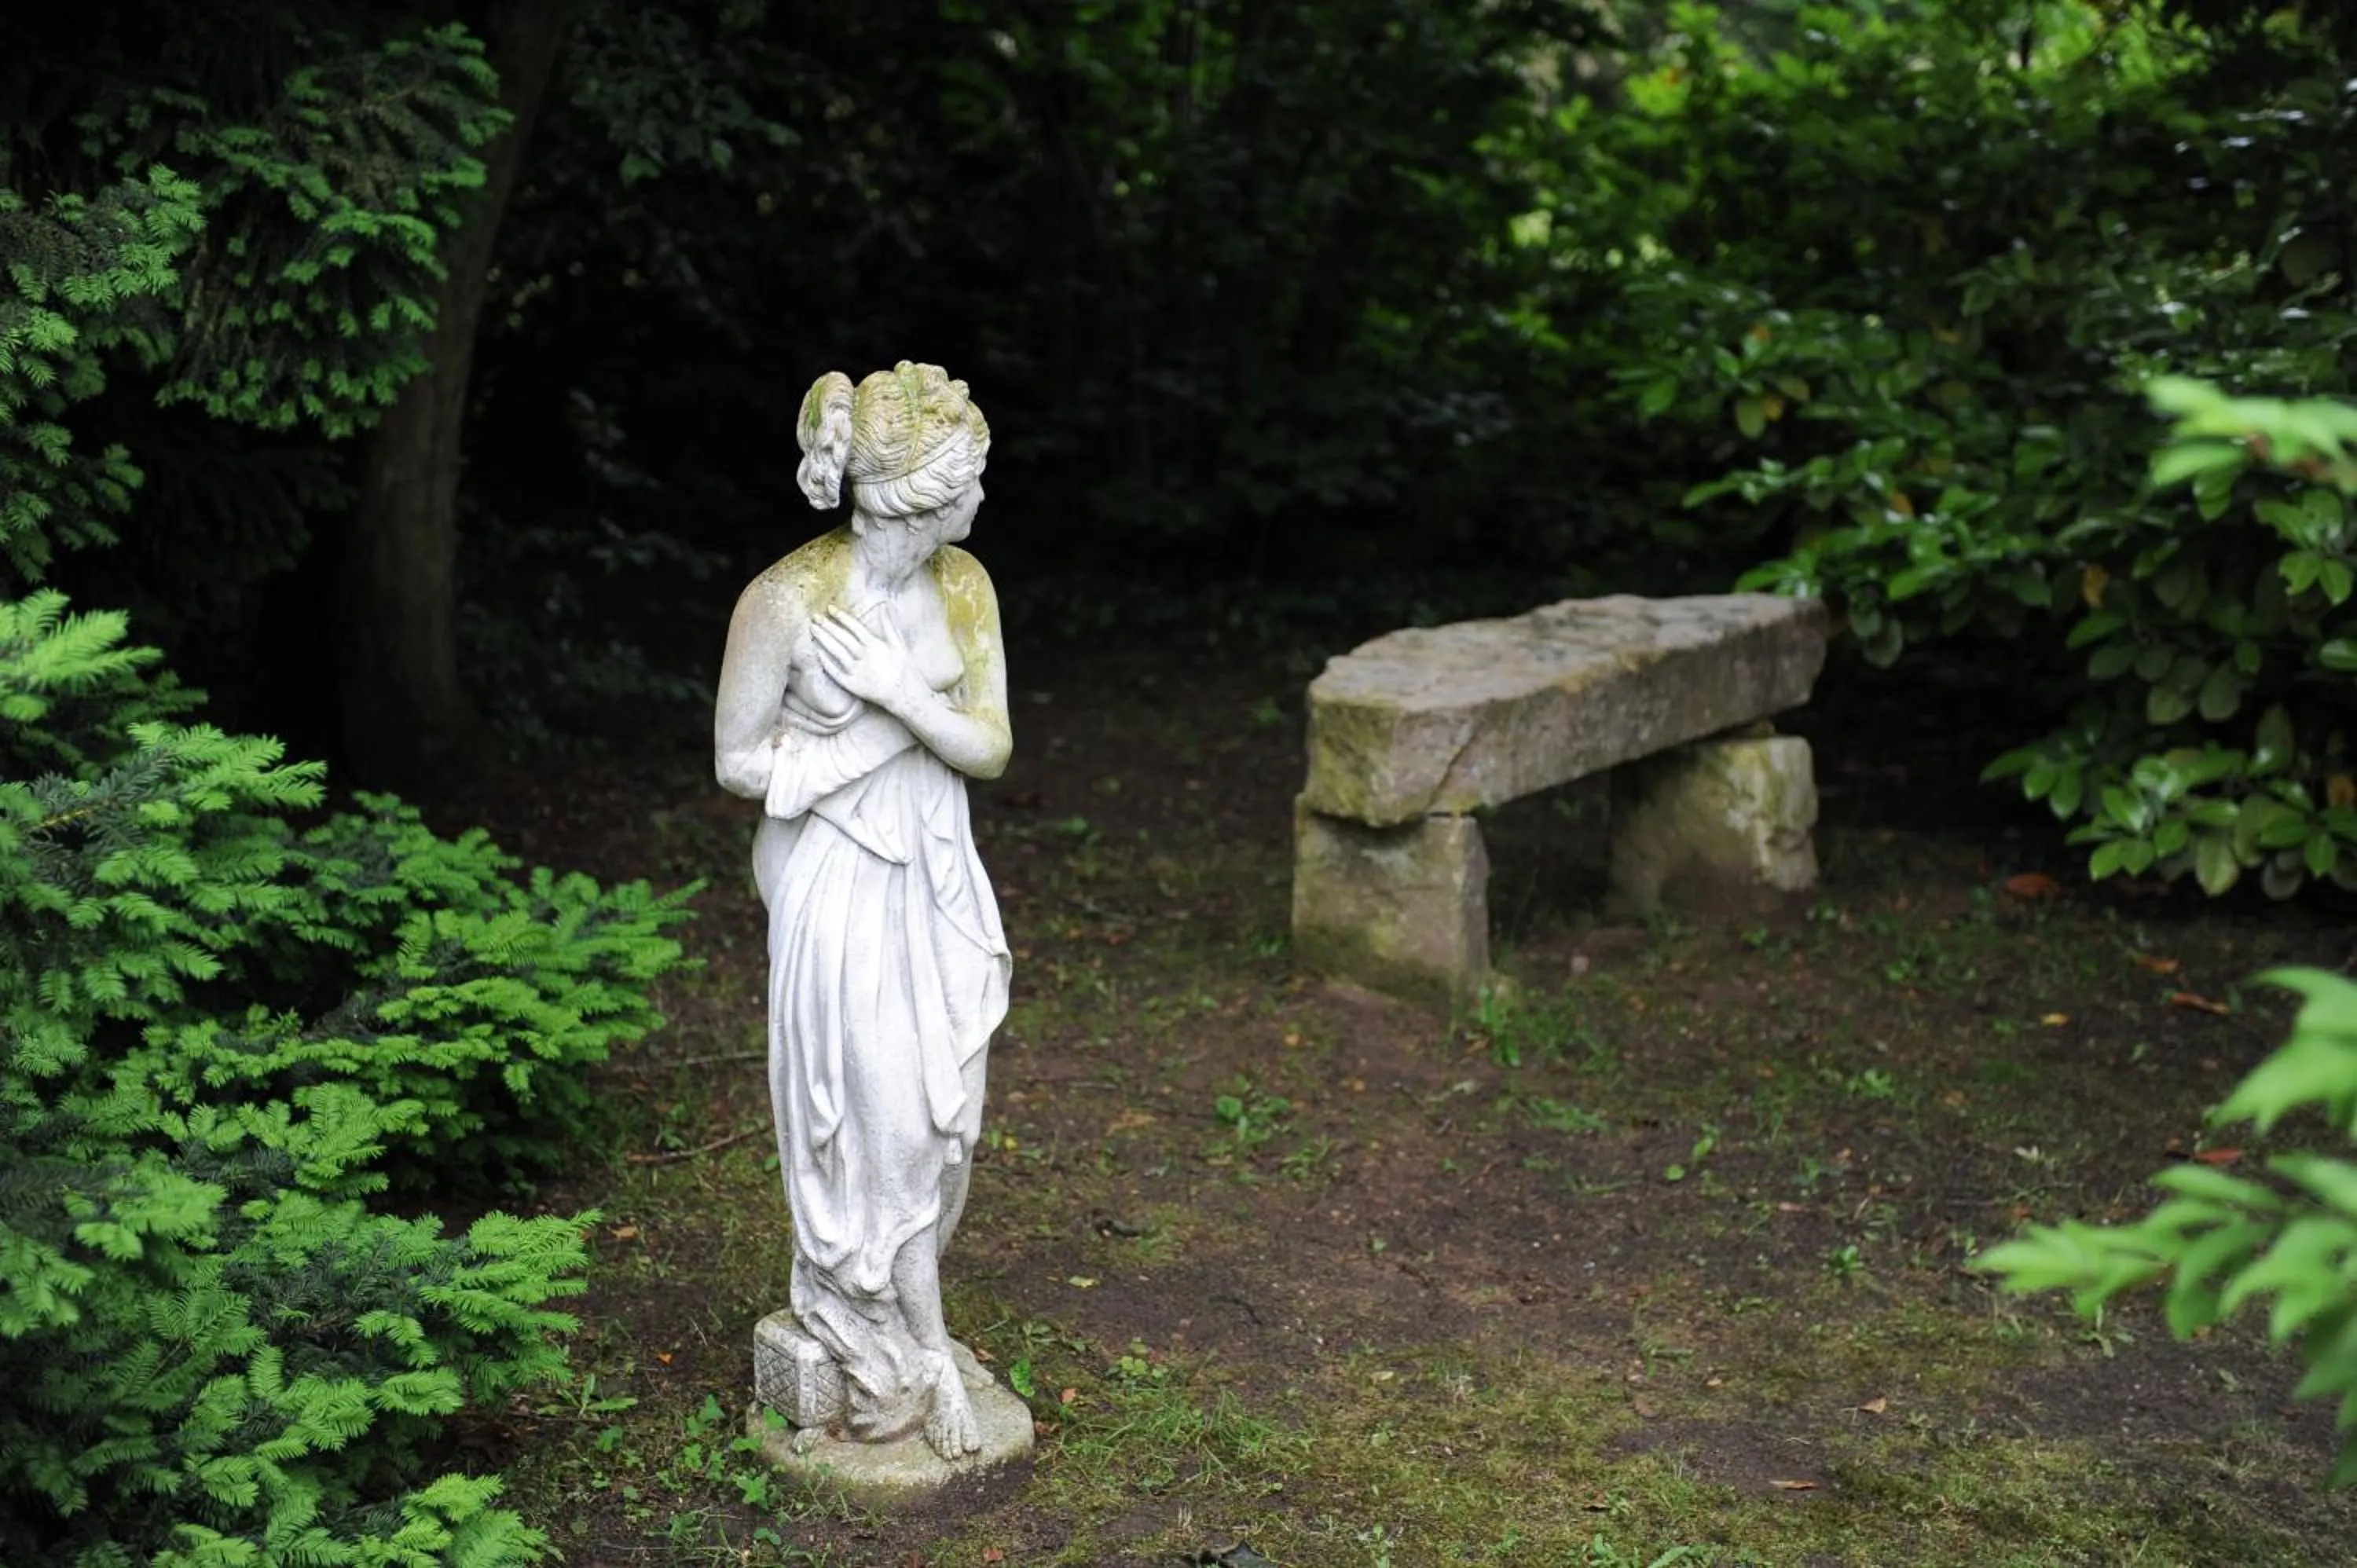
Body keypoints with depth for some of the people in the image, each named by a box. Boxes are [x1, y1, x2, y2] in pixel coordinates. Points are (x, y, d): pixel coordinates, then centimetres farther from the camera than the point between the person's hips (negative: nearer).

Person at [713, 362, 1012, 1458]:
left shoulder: (962, 586, -3)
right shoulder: (788, 602, -19)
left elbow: (991, 751, -5)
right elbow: (737, 763, -11)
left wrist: (897, 687, -21)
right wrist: (880, 735, -16)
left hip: (938, 878, 6)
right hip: (840, 887, -6)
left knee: (940, 1112, 12)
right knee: (880, 1115, 2)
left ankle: (886, 1325, 31)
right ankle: (911, 1353, 19)